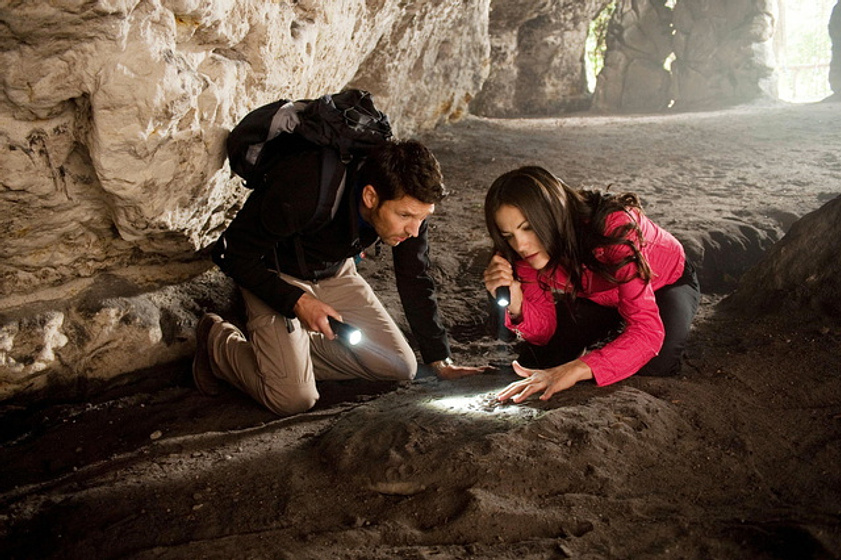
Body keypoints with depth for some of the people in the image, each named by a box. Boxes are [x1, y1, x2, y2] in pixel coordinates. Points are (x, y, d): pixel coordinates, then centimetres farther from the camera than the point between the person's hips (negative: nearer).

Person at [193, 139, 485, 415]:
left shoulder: (410, 204, -21)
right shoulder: (301, 193, -38)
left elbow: (415, 280, -6)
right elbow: (233, 254, -24)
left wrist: (442, 361, -5)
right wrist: (297, 302, -31)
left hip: (336, 274, 5)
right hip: (276, 278, -5)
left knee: (402, 367, -1)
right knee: (294, 399, -17)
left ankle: (296, 350, 15)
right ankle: (218, 339, 10)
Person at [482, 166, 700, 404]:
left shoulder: (613, 228, -40)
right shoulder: (528, 249, -24)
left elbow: (648, 331, -45)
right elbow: (545, 332, -19)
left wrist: (576, 369, -57)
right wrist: (515, 304, -41)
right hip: (600, 296, 4)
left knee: (652, 366, -31)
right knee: (533, 363, -11)